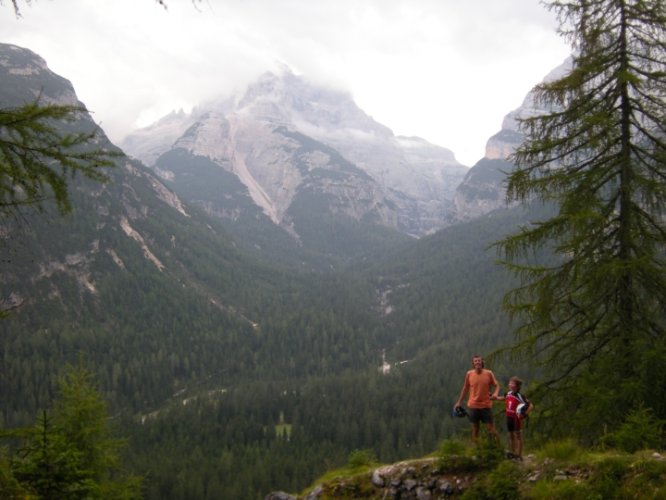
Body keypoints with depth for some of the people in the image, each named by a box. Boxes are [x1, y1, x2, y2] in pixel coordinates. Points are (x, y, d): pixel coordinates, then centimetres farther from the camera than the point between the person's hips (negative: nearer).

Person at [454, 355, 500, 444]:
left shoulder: (489, 373, -5)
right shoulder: (469, 374, -1)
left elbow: (496, 385, 2)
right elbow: (465, 388, 11)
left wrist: (495, 394, -20)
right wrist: (459, 402, 13)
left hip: (486, 406, -2)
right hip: (473, 406, 2)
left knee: (491, 428, -2)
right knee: (475, 429, 9)